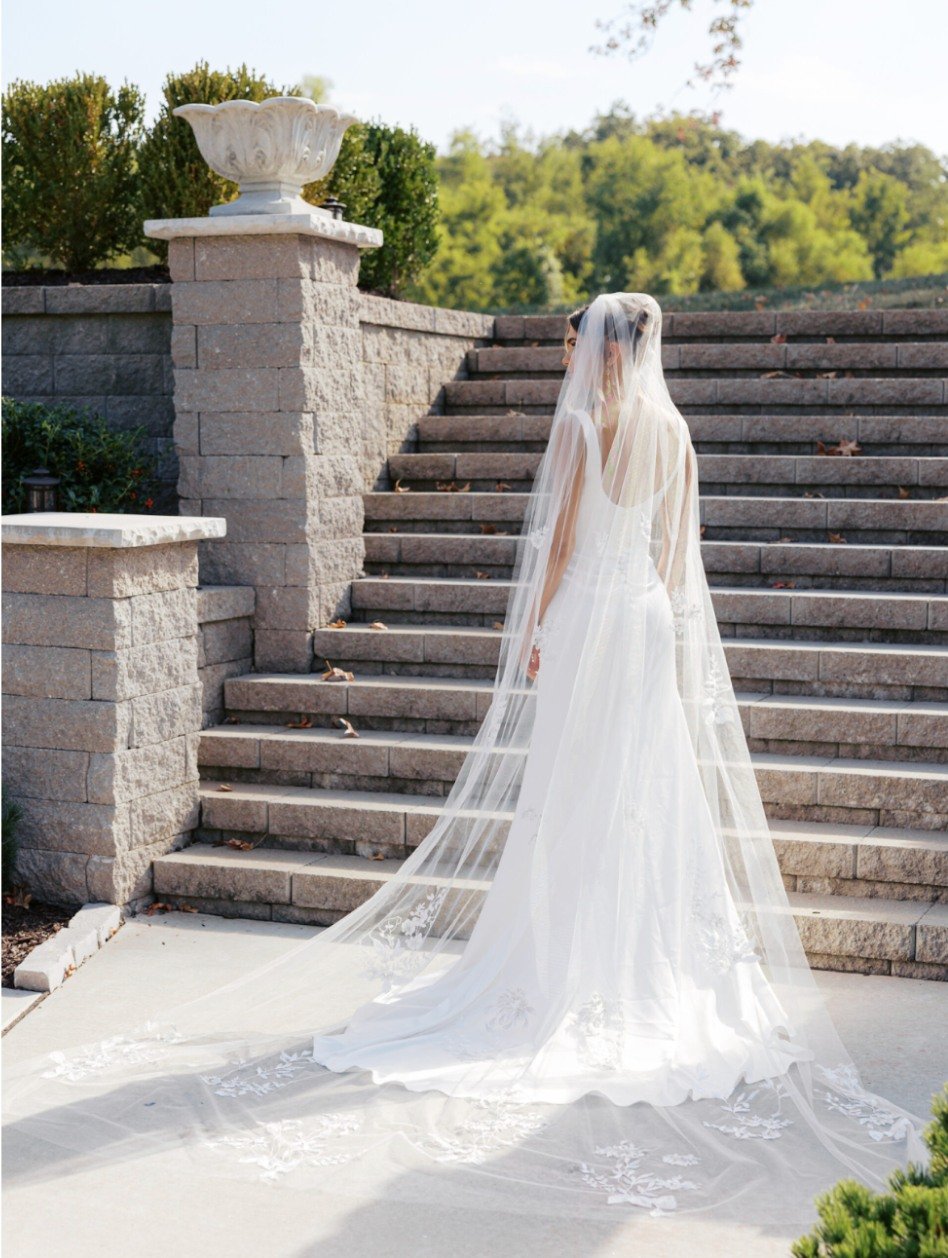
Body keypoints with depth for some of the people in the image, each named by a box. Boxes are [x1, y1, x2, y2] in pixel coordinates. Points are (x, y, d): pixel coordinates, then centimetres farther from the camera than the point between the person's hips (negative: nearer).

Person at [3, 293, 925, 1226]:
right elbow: (679, 549, 9)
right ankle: (656, 962, 15)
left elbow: (559, 540, -11)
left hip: (588, 615, -5)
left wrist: (534, 629, -2)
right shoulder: (673, 430, 6)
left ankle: (574, 966, 8)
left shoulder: (579, 424, -11)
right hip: (655, 621, 6)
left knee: (573, 794, 2)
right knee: (653, 793, 10)